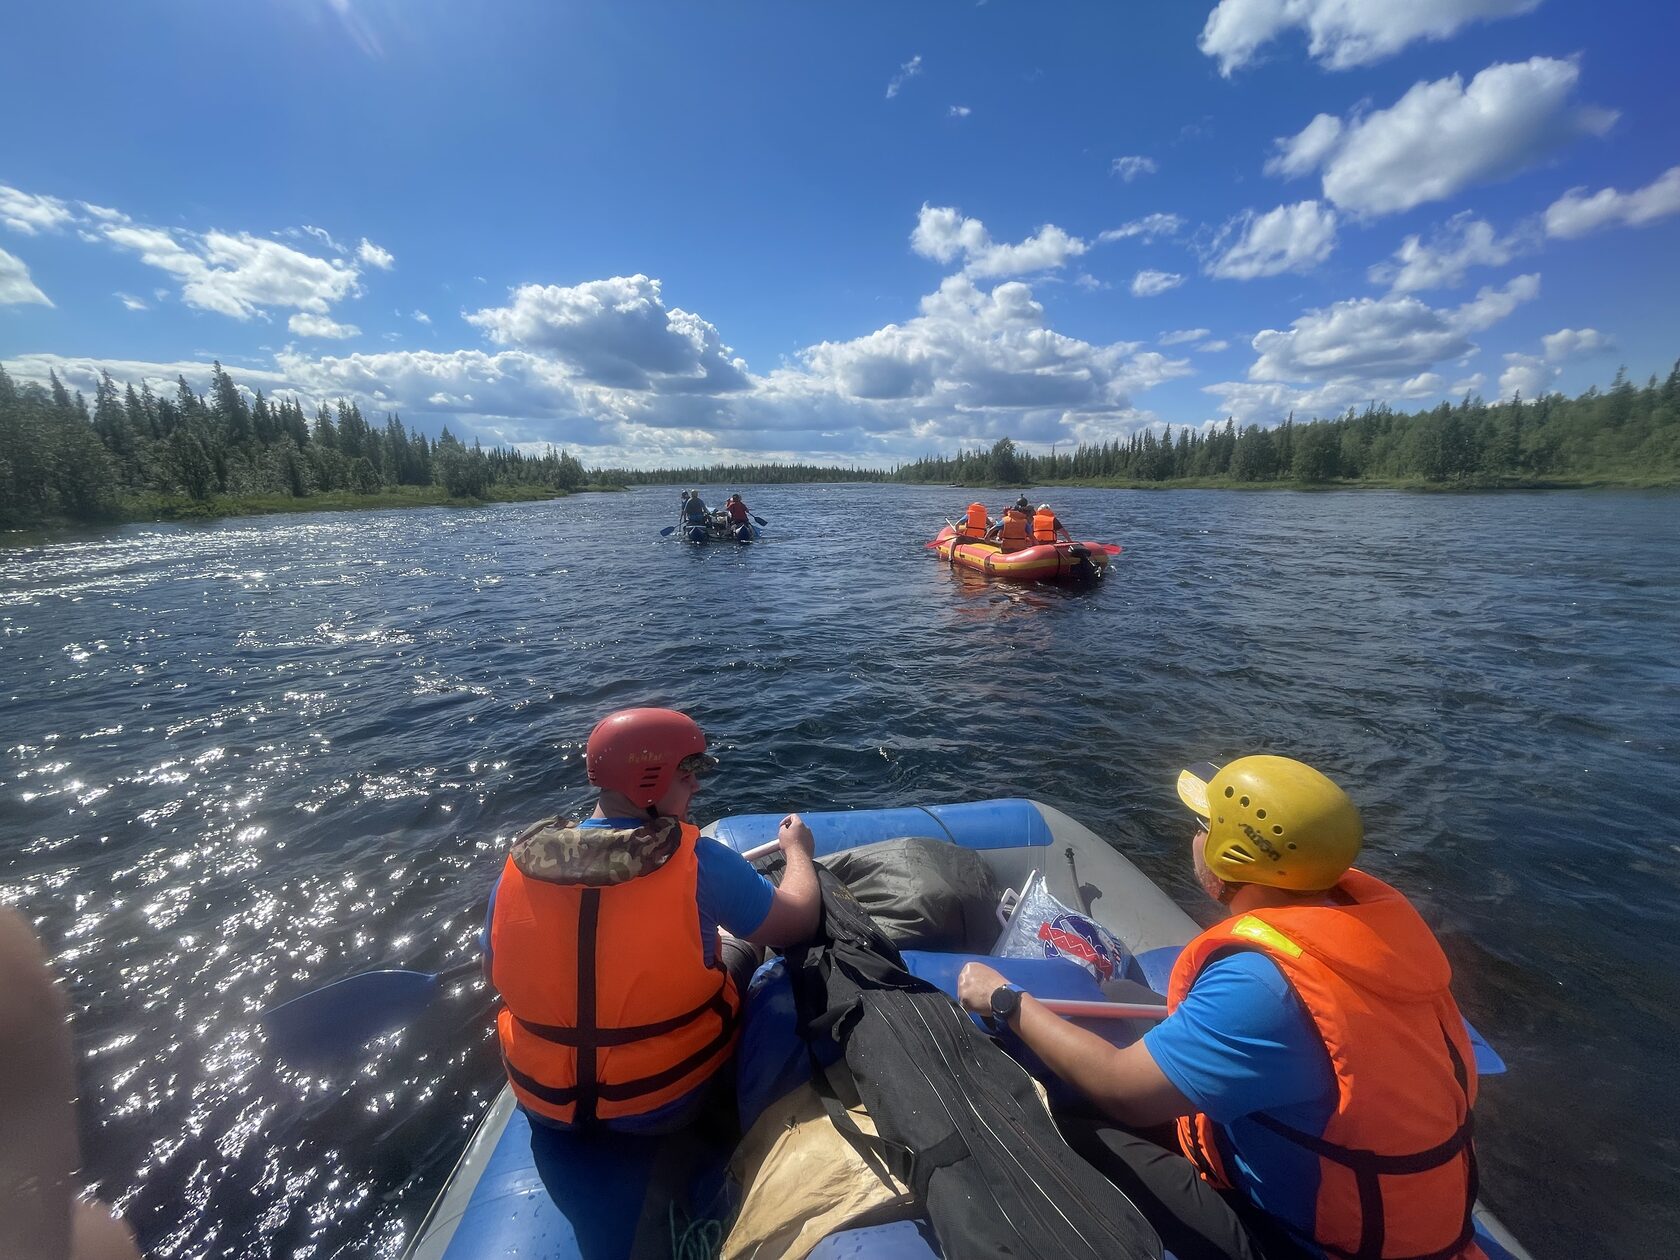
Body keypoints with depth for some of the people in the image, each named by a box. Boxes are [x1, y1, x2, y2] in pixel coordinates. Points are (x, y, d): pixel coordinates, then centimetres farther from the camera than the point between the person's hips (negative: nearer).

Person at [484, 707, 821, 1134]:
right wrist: (798, 848, 4)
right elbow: (800, 922, -14)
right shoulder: (701, 861, -27)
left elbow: (495, 974, 2)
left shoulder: (520, 863, -15)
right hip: (664, 1104, -3)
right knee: (739, 943, 19)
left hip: (543, 1103, 4)